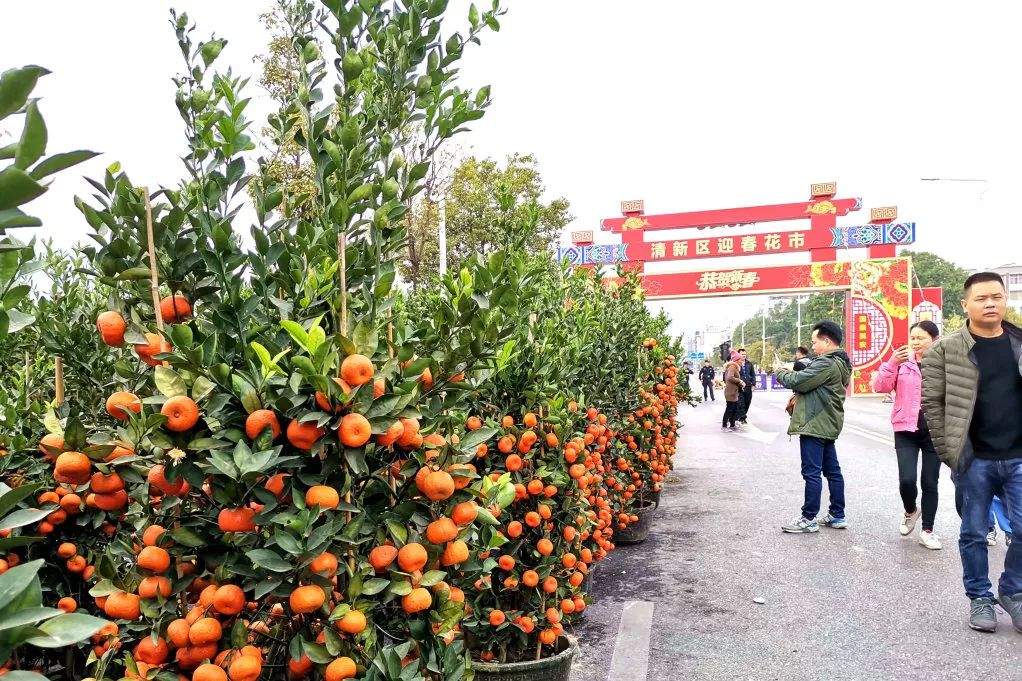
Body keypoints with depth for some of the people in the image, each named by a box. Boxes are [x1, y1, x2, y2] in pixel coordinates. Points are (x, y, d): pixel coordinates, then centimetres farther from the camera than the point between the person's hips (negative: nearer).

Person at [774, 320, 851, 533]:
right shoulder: (841, 363, 16)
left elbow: (796, 381, -20)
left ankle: (808, 519, 2)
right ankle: (837, 515, 22)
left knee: (812, 472, -4)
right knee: (832, 470, 14)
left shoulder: (826, 364, -18)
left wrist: (781, 373, -2)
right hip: (828, 425, 11)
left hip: (814, 425, -11)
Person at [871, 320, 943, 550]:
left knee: (930, 482, 7)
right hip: (906, 430, 0)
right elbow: (880, 387, -7)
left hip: (935, 431, 0)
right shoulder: (902, 362, 1)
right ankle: (910, 511, 23)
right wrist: (892, 363, -18)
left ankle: (927, 531, 23)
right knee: (907, 479, -9)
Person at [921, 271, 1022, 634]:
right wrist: (948, 452, -6)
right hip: (974, 459, -2)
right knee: (974, 533, 8)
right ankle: (980, 598, 26)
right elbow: (932, 403, -4)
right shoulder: (945, 350, -5)